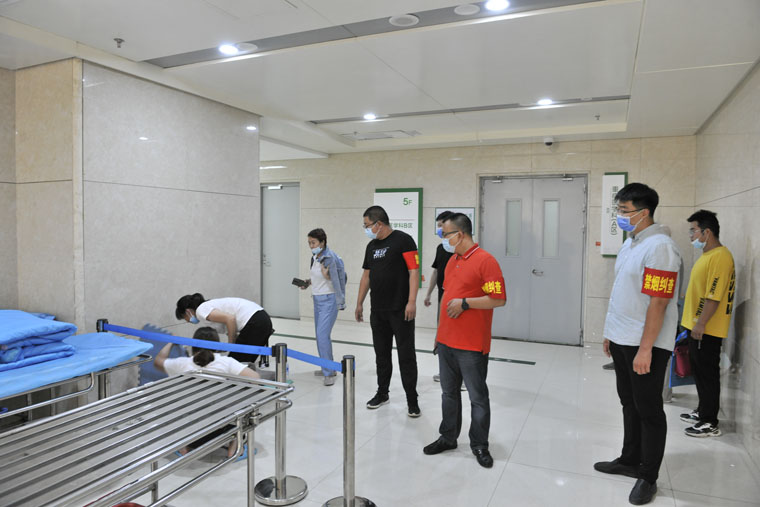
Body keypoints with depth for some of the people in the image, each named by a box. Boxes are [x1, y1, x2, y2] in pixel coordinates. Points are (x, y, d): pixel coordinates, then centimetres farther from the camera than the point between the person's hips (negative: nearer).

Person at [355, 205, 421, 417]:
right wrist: (359, 303, 16)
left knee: (406, 355, 0)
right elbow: (366, 276, 18)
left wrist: (412, 301, -21)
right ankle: (382, 393, 29)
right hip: (378, 310, 7)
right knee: (381, 353, 15)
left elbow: (414, 271, -14)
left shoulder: (403, 240, -9)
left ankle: (412, 400, 10)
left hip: (400, 310, -7)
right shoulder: (372, 245, 13)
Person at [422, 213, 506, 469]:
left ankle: (479, 445, 21)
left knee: (477, 396, 6)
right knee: (449, 392, 17)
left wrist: (465, 303, -19)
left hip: (472, 345, -8)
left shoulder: (485, 261, -14)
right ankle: (448, 437, 32)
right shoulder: (452, 260, 12)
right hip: (446, 341, 8)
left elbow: (499, 299, -18)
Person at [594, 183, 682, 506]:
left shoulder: (659, 247, -19)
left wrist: (645, 349, -23)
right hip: (622, 340, 9)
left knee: (649, 411, 5)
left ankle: (648, 478, 20)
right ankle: (630, 461, 35)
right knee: (629, 404, 19)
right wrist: (611, 333, 17)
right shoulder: (629, 243, 10)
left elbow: (658, 303, -23)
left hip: (645, 345, -9)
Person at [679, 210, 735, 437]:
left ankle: (710, 423, 11)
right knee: (699, 371, 19)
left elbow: (715, 296, -24)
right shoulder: (706, 254, 13)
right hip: (697, 327, 10)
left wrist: (701, 324, -23)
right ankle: (702, 412, 32)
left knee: (707, 374, 0)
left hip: (707, 330, -10)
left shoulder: (720, 257, -19)